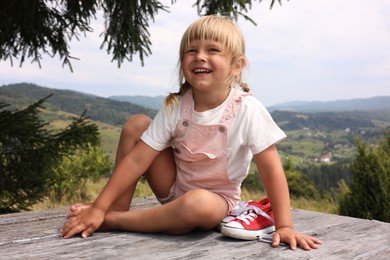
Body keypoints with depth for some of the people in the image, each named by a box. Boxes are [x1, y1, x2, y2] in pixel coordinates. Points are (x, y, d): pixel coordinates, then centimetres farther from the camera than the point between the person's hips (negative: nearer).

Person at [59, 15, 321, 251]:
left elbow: (272, 170, -20)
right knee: (136, 124, -13)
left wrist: (284, 226, -25)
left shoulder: (248, 110, -22)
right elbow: (136, 160, -15)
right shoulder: (175, 107, -13)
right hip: (175, 187, 3)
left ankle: (112, 220, -19)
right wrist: (98, 207, -20)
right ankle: (118, 208, -6)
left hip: (216, 198, -3)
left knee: (198, 204, -40)